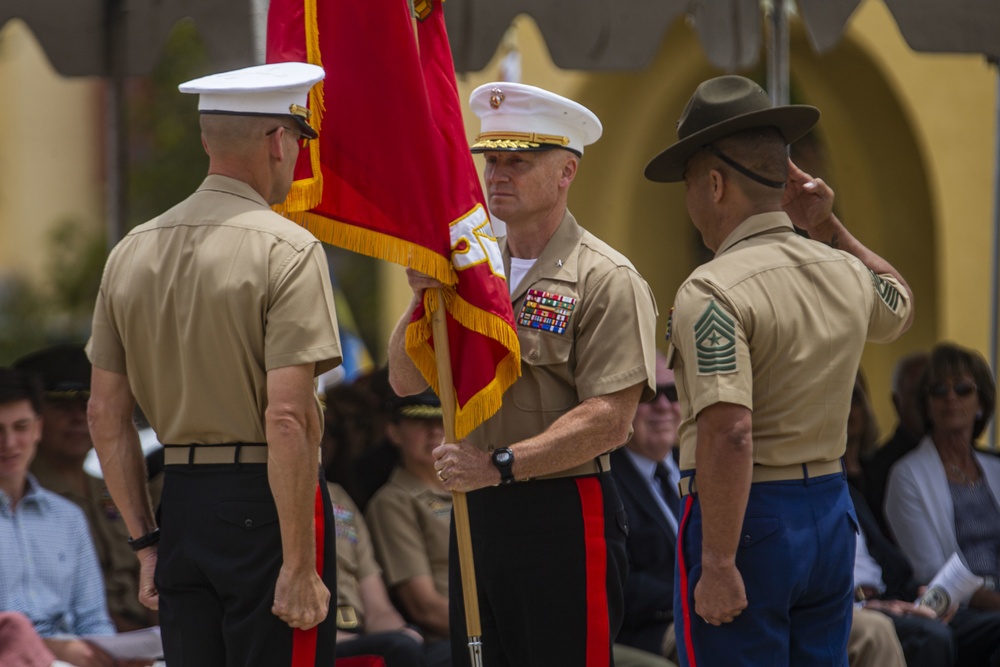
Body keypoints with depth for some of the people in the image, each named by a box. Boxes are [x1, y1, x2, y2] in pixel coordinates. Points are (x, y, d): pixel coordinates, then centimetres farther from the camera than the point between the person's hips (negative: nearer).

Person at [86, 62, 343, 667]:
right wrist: (298, 566, -16)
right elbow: (287, 418, -19)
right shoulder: (286, 250, -11)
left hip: (179, 502, 6)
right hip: (262, 501, -6)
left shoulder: (132, 252, 9)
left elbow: (106, 414, 12)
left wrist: (146, 544, 17)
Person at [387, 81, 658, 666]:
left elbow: (609, 420, -17)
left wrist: (501, 464, -21)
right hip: (476, 513, 7)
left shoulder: (607, 281, -9)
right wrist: (425, 297, -5)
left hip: (565, 521, -7)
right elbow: (406, 380, 11)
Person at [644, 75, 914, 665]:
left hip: (746, 515, -7)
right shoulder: (846, 274, 6)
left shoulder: (713, 292, -17)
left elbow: (729, 435, -26)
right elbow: (898, 307, 33)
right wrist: (828, 227, 23)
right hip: (831, 508, 7)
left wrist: (718, 564, -23)